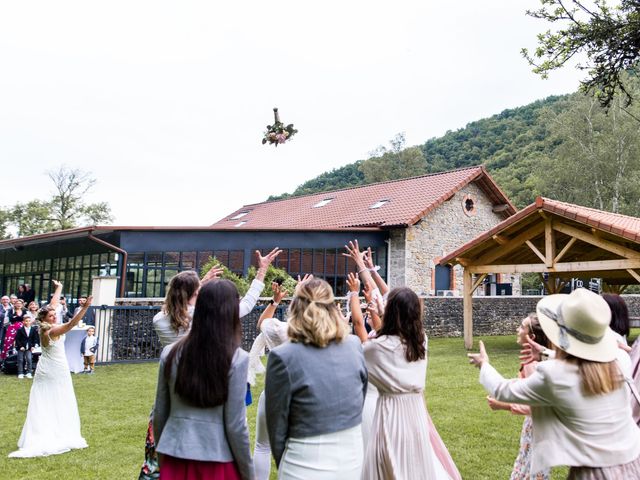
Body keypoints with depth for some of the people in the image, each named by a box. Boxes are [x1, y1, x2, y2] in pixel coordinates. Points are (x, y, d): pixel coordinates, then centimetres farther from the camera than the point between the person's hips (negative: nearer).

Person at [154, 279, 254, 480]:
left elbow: (160, 414, 6)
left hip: (175, 459, 3)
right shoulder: (237, 359, -14)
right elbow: (235, 425, -11)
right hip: (216, 462, -3)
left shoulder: (170, 353, -3)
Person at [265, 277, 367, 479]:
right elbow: (361, 397, 7)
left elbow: (276, 423, -9)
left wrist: (282, 462, 8)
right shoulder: (354, 345, -5)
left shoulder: (283, 357, -17)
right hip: (353, 457, 4)